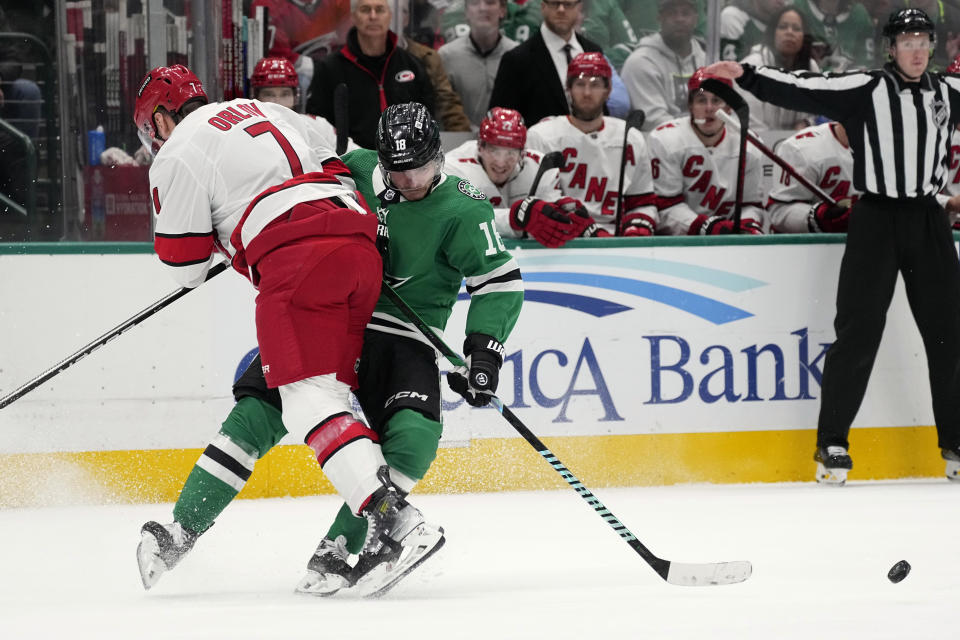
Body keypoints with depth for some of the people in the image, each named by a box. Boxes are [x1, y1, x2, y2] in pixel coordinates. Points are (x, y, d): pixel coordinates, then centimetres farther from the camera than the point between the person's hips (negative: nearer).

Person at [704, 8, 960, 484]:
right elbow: (804, 91, -15)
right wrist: (746, 77, -27)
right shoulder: (864, 90, -6)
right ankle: (832, 445, 1)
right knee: (857, 333, -5)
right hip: (876, 220, -4)